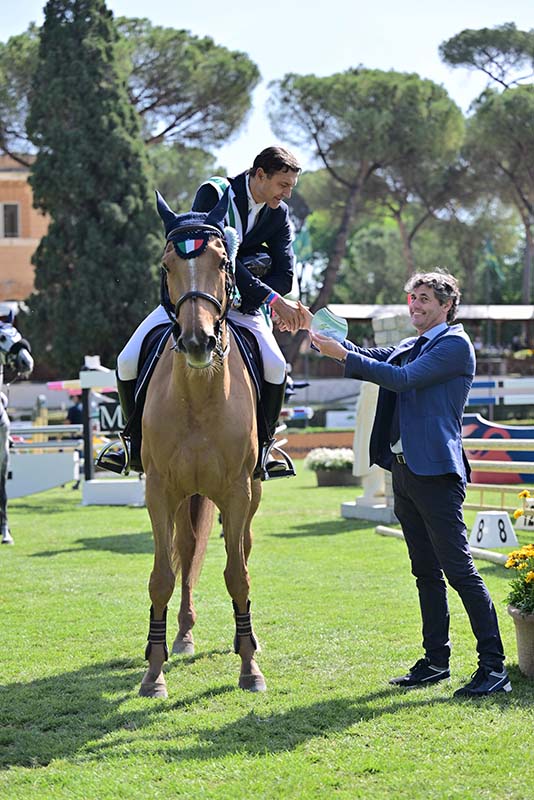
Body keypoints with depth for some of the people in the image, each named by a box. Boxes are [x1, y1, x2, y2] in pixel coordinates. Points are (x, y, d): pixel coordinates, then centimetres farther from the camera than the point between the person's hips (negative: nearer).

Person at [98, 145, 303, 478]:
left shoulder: (279, 215, -5)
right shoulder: (214, 194, -18)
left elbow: (284, 276, -8)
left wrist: (242, 298, -24)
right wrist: (270, 298, -34)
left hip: (241, 304, 2)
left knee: (276, 367, -23)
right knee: (128, 361, -15)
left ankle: (262, 446, -2)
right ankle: (138, 445, 5)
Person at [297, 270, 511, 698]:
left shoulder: (455, 345, -8)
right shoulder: (409, 347, 19)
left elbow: (402, 379, -17)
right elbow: (373, 358, 14)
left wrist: (342, 355, -17)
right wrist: (317, 330, 2)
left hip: (436, 473, -9)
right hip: (404, 470, 9)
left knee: (459, 569, -9)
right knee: (427, 572, 13)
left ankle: (494, 666, -7)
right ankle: (436, 660, 20)